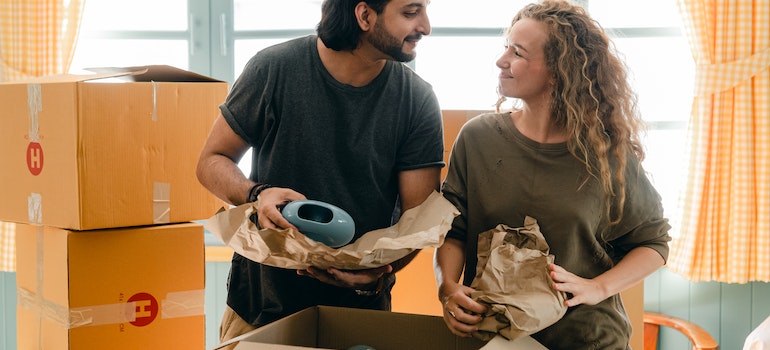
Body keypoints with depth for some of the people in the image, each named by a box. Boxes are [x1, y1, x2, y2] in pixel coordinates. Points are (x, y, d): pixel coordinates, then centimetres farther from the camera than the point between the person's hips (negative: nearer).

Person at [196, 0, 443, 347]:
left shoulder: (418, 101, -10)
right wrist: (257, 195, -25)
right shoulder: (274, 68, -13)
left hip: (360, 306, 1)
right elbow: (212, 161, -4)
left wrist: (378, 271, -29)